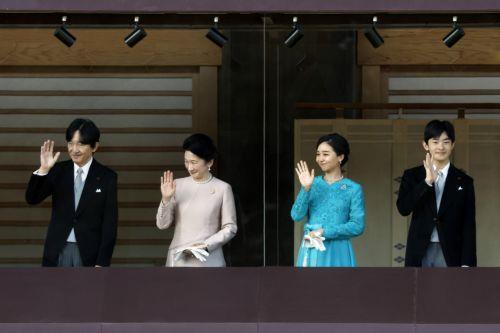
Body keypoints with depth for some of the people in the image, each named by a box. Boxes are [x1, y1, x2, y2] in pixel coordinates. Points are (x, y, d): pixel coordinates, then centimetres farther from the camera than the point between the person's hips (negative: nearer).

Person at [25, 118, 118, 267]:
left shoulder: (107, 177, -2)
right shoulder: (58, 171, 5)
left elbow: (109, 223, -3)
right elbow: (32, 199, -4)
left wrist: (102, 262, -9)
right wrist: (43, 170, -20)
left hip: (89, 253, -2)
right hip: (58, 251, 2)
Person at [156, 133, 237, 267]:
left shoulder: (223, 189, -1)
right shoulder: (178, 185, 7)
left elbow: (230, 228, 0)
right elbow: (162, 224, 5)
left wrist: (206, 245, -12)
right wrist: (166, 199, -10)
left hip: (208, 261, -3)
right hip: (178, 260, 3)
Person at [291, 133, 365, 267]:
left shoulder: (353, 189, -1)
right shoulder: (312, 184, 8)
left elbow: (358, 226, -8)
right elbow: (296, 216, -1)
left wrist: (324, 232, -12)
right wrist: (306, 188, -13)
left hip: (336, 252, -3)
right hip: (311, 250, 3)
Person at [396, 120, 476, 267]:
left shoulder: (464, 181, 5)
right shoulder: (412, 176, 6)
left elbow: (469, 225, 3)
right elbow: (403, 208, -10)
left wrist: (467, 264, -4)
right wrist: (427, 181, -18)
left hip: (450, 254, 0)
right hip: (420, 253, 1)